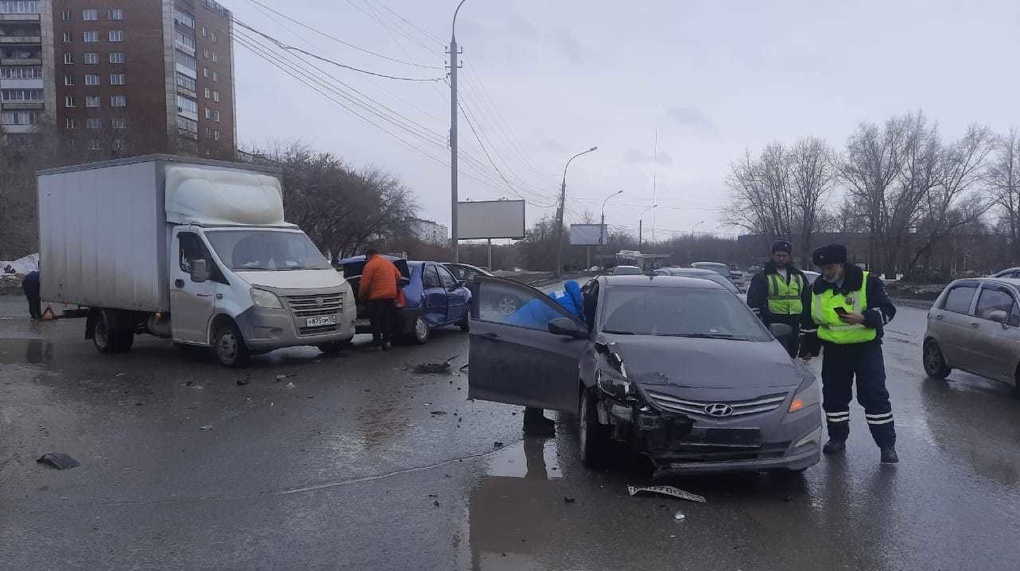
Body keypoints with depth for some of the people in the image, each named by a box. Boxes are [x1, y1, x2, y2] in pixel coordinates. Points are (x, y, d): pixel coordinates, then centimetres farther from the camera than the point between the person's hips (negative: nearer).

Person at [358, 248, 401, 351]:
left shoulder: (370, 265, -6)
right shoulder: (389, 262, 17)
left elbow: (364, 284, -9)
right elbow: (398, 276, 22)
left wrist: (361, 296, 5)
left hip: (377, 297, -7)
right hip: (391, 295, 7)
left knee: (375, 321, 0)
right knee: (387, 320, 13)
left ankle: (378, 343, -1)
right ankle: (386, 341, 15)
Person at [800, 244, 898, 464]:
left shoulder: (868, 282, -10)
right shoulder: (818, 287, 4)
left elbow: (887, 310, -11)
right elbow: (810, 321, 14)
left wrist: (863, 318, -29)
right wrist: (809, 349, 15)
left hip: (866, 348, -4)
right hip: (834, 351, 4)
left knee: (875, 396, -4)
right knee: (834, 396, 10)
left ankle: (887, 445, 5)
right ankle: (837, 438, 25)